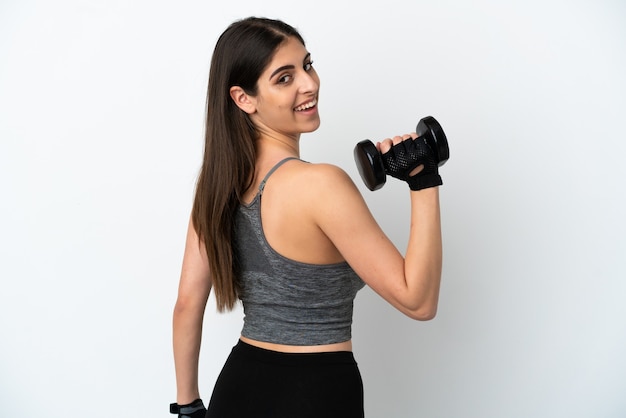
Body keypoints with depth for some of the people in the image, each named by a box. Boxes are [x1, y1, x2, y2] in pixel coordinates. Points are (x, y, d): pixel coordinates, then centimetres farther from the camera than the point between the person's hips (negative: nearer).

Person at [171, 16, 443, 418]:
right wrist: (425, 182, -18)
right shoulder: (320, 184, -22)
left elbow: (188, 302, 2)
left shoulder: (219, 179, -2)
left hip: (237, 385, 6)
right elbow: (418, 300, -18)